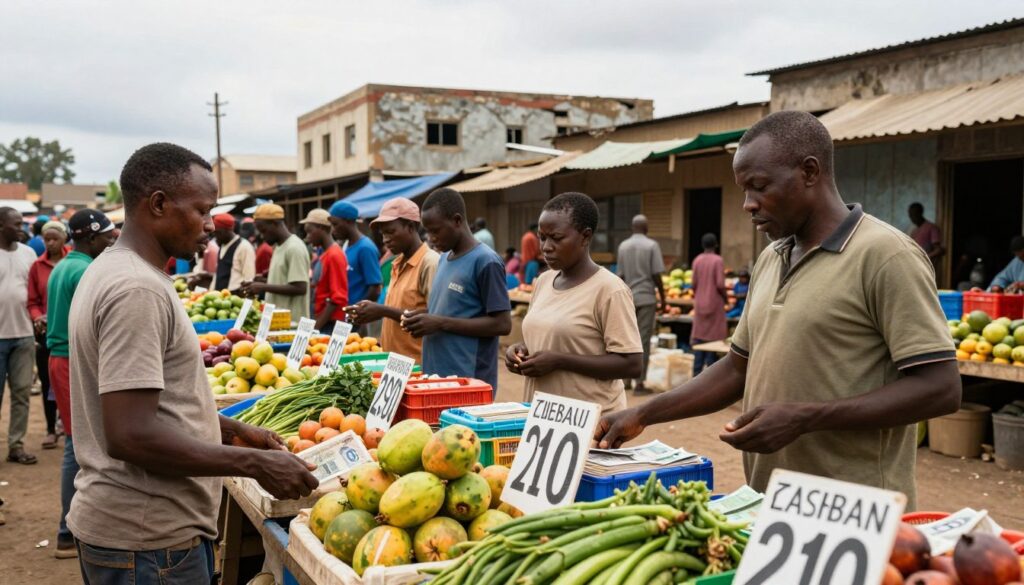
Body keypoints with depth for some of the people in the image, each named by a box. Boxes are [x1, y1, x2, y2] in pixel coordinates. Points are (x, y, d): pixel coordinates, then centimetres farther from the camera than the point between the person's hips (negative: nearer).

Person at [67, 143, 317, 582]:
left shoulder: (111, 269, 11)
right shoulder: (137, 289, -21)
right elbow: (131, 435, -26)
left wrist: (232, 430, 12)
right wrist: (255, 463, -21)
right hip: (147, 540, -10)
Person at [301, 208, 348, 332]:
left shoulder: (334, 255, -13)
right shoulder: (324, 254, 15)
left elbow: (337, 298, -18)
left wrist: (317, 326, -17)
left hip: (330, 325, -9)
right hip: (322, 323, 9)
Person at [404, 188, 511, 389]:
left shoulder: (486, 262, -12)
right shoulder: (444, 259, 13)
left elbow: (502, 324, -16)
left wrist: (441, 323, -18)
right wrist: (426, 315, 2)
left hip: (469, 380, -8)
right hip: (436, 374, 8)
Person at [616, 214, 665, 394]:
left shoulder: (623, 246, 5)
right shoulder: (651, 245, -7)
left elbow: (620, 275, 9)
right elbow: (656, 275, -9)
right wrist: (662, 298, 1)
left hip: (628, 298, 4)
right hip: (646, 298, -4)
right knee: (643, 340, -1)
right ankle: (639, 383, -1)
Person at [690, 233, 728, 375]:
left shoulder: (697, 260, 2)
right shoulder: (717, 260, -11)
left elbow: (694, 283, 3)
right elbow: (720, 285, -14)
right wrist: (726, 297, 3)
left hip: (700, 303, 4)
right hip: (714, 302, -4)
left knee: (699, 336, 9)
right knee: (713, 336, 2)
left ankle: (697, 371, 9)